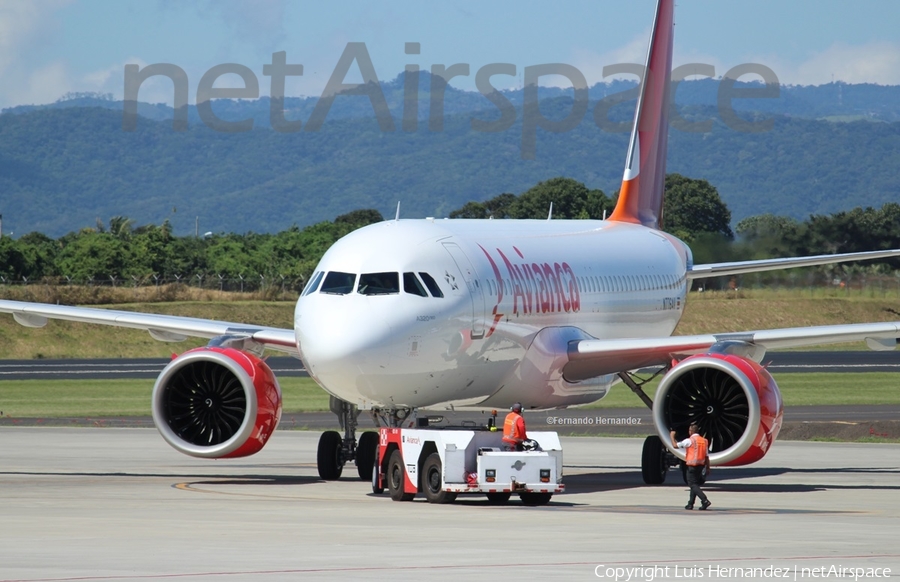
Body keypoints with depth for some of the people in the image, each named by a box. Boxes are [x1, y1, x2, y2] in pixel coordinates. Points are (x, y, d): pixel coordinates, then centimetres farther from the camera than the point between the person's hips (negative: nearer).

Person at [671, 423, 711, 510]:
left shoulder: (689, 441, -12)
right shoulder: (704, 441, 6)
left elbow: (675, 445, -8)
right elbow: (706, 456, 7)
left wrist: (672, 436, 9)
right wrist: (707, 468, 13)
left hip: (692, 466, -7)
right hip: (701, 465, 7)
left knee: (693, 484, -5)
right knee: (695, 484, 17)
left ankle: (705, 500, -22)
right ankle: (690, 504, 19)